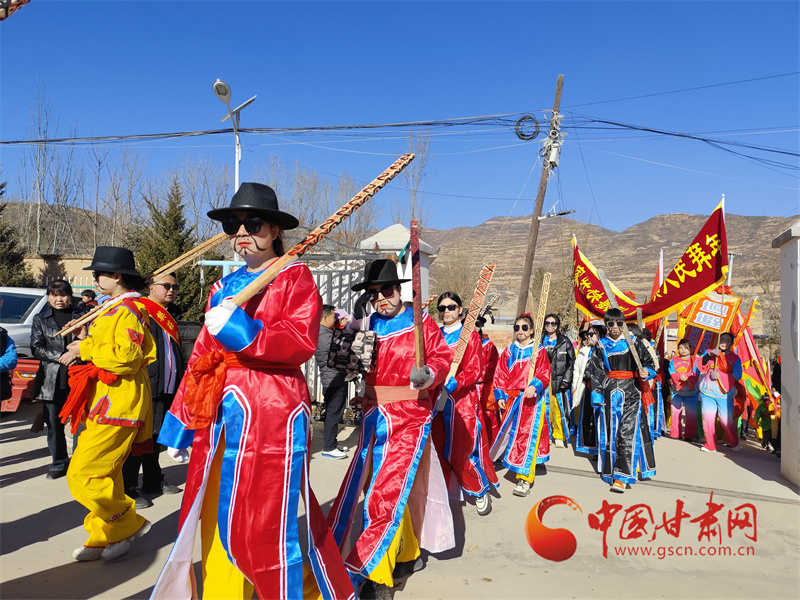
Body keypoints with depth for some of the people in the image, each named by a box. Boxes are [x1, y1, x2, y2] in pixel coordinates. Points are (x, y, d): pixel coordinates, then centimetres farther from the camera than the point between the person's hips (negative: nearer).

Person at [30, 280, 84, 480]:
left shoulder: (82, 316, 8)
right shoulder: (40, 319, 12)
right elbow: (36, 348, 3)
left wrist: (78, 355, -14)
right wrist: (60, 356, -9)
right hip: (52, 379, 2)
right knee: (54, 424, 8)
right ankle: (59, 464, 21)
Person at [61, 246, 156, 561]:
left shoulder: (127, 311, -15)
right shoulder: (114, 309, 18)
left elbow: (127, 357, -25)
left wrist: (86, 350, -14)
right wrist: (88, 340, 11)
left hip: (117, 405, -11)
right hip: (107, 402, 11)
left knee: (83, 475, -9)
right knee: (105, 474, 15)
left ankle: (129, 524, 5)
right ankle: (104, 538, 26)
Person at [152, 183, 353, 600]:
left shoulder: (295, 277, 0)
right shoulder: (223, 287, 18)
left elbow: (301, 343, -14)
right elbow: (201, 356, 18)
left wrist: (239, 329, -20)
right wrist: (179, 426, 18)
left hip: (273, 412, -6)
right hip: (220, 416, 6)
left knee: (271, 522, -1)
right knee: (218, 523, 12)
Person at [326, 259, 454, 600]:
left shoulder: (421, 322, -4)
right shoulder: (370, 325, 9)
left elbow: (441, 357, -4)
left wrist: (427, 375, -22)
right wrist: (356, 323, -1)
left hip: (410, 418, -5)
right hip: (375, 418, 5)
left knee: (389, 492, -6)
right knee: (398, 488, 15)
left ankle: (366, 573, 4)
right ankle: (408, 555, 35)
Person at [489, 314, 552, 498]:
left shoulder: (538, 351, 3)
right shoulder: (509, 351, 12)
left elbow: (544, 374, -6)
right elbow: (500, 375, 9)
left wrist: (534, 386, -25)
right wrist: (500, 395, -1)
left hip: (532, 398, -4)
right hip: (512, 398, 4)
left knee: (528, 436, -9)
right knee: (512, 434, 8)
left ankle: (525, 478, -7)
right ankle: (517, 467, 28)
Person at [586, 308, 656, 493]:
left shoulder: (633, 341, 3)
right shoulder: (601, 345, 7)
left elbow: (648, 361, 7)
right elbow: (595, 372, 5)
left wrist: (646, 372, -15)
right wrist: (598, 394, -2)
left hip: (631, 390, -1)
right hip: (610, 391, 2)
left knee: (628, 431, -10)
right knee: (611, 430, 5)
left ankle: (622, 476, -10)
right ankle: (609, 469, 21)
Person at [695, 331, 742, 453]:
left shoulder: (735, 358, 7)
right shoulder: (709, 352, 11)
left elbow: (737, 375, -5)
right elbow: (698, 365, 0)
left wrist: (719, 376, -15)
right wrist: (708, 355, -14)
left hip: (725, 394, -1)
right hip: (707, 393, 2)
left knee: (727, 421, -4)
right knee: (707, 420, 1)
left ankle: (734, 443, 21)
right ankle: (710, 445, 15)